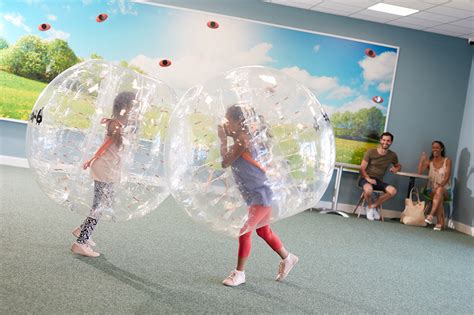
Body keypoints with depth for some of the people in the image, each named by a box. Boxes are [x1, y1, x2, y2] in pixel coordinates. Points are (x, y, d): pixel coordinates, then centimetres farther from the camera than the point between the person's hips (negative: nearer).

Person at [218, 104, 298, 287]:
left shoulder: (243, 140, -21)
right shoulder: (241, 139, 8)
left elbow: (225, 163, -22)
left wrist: (223, 140, -15)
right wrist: (225, 139, 4)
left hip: (260, 194, -11)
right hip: (257, 194, 11)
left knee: (244, 232, -6)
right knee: (263, 231, 21)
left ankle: (239, 273, 5)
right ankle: (287, 259, 37)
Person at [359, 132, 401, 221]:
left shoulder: (392, 155, 5)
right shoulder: (371, 152, -6)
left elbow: (398, 166, 25)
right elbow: (362, 168, -7)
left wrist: (396, 169, -1)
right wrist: (368, 178, -25)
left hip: (379, 181, 4)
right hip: (366, 179, -4)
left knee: (393, 191, -25)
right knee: (369, 189, -39)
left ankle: (373, 206, -6)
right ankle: (370, 207, -5)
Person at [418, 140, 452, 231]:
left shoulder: (447, 161, 3)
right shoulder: (429, 161, 9)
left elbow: (447, 177, -8)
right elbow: (419, 172, -6)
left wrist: (440, 185, -25)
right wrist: (422, 160, -16)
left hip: (445, 190, -1)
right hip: (431, 190, 1)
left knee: (439, 190, -39)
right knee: (439, 197, -35)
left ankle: (431, 215, -47)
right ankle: (441, 222, -37)